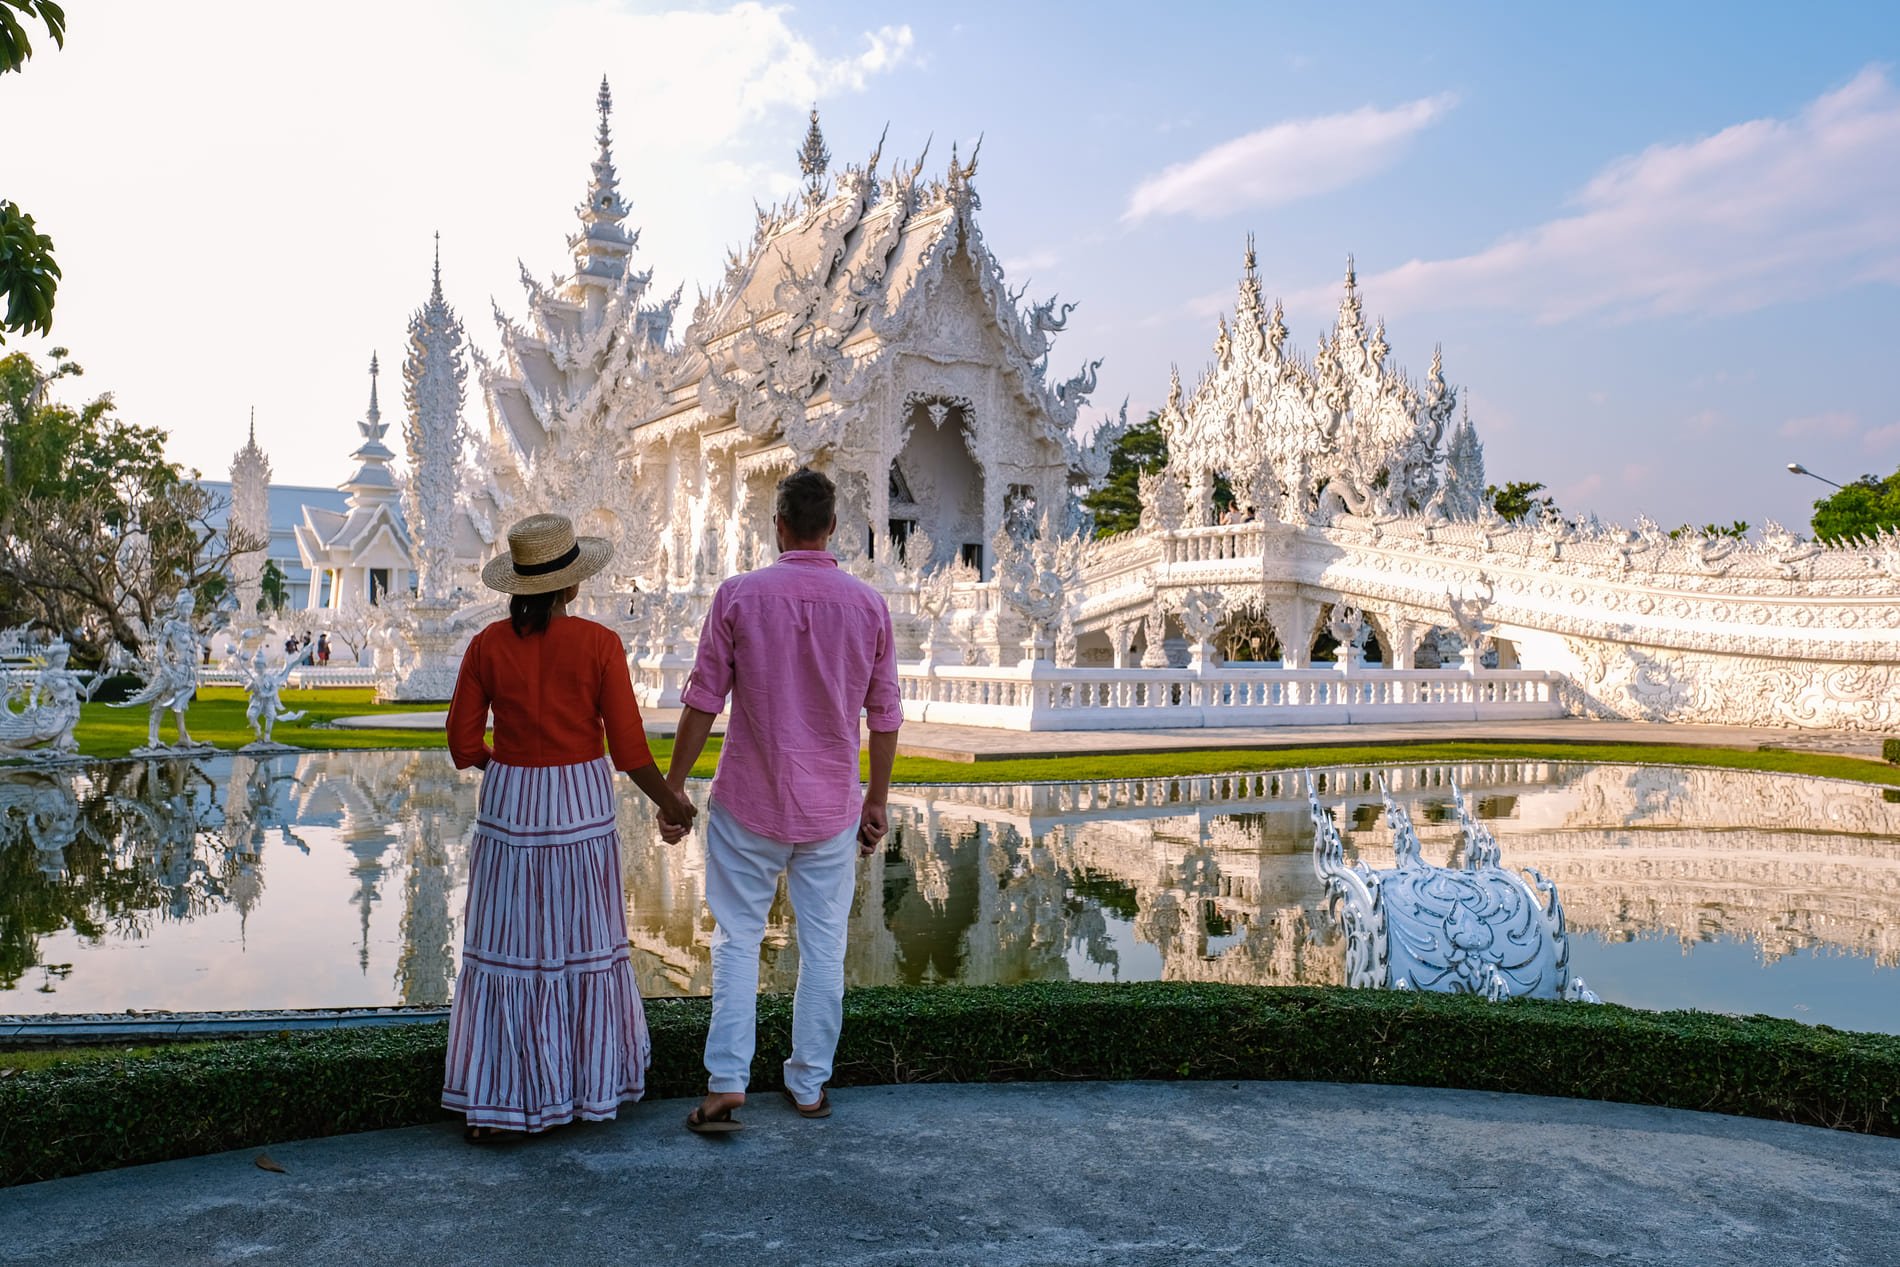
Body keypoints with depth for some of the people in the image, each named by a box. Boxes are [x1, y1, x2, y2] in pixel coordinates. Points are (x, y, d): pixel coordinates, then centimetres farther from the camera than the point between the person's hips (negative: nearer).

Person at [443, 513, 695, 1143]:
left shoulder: (488, 645, -4)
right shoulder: (599, 644, -10)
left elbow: (464, 744, -1)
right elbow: (628, 747, -10)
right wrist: (668, 801, 5)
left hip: (509, 805, 1)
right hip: (583, 807, -1)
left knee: (506, 951, 8)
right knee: (584, 947, 13)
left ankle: (493, 1105, 12)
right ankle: (590, 1088, 23)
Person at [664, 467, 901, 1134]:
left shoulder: (738, 595, -8)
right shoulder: (869, 604, -3)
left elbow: (703, 703, -7)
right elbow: (884, 716, 3)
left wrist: (673, 790, 3)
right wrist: (878, 798, 14)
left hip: (748, 803, -1)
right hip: (831, 807, 2)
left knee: (737, 940, 9)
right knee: (823, 946, 12)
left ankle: (726, 1083, 5)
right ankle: (809, 1085, 21)